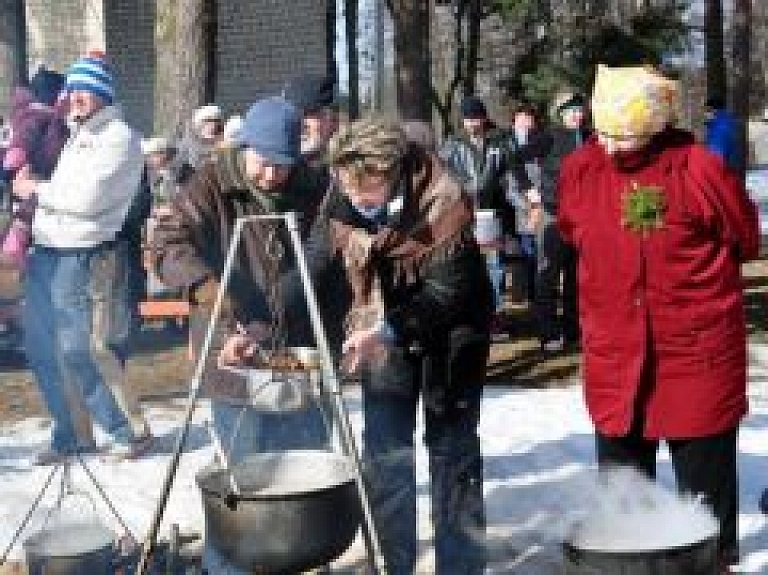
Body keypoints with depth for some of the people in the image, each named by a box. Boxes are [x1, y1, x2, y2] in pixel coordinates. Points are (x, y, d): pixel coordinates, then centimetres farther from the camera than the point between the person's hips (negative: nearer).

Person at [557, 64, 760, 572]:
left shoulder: (699, 169, -14)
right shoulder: (578, 170, -3)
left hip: (698, 356, -3)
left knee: (706, 486, 10)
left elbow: (745, 241, 0)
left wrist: (687, 268, 7)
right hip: (613, 358, 4)